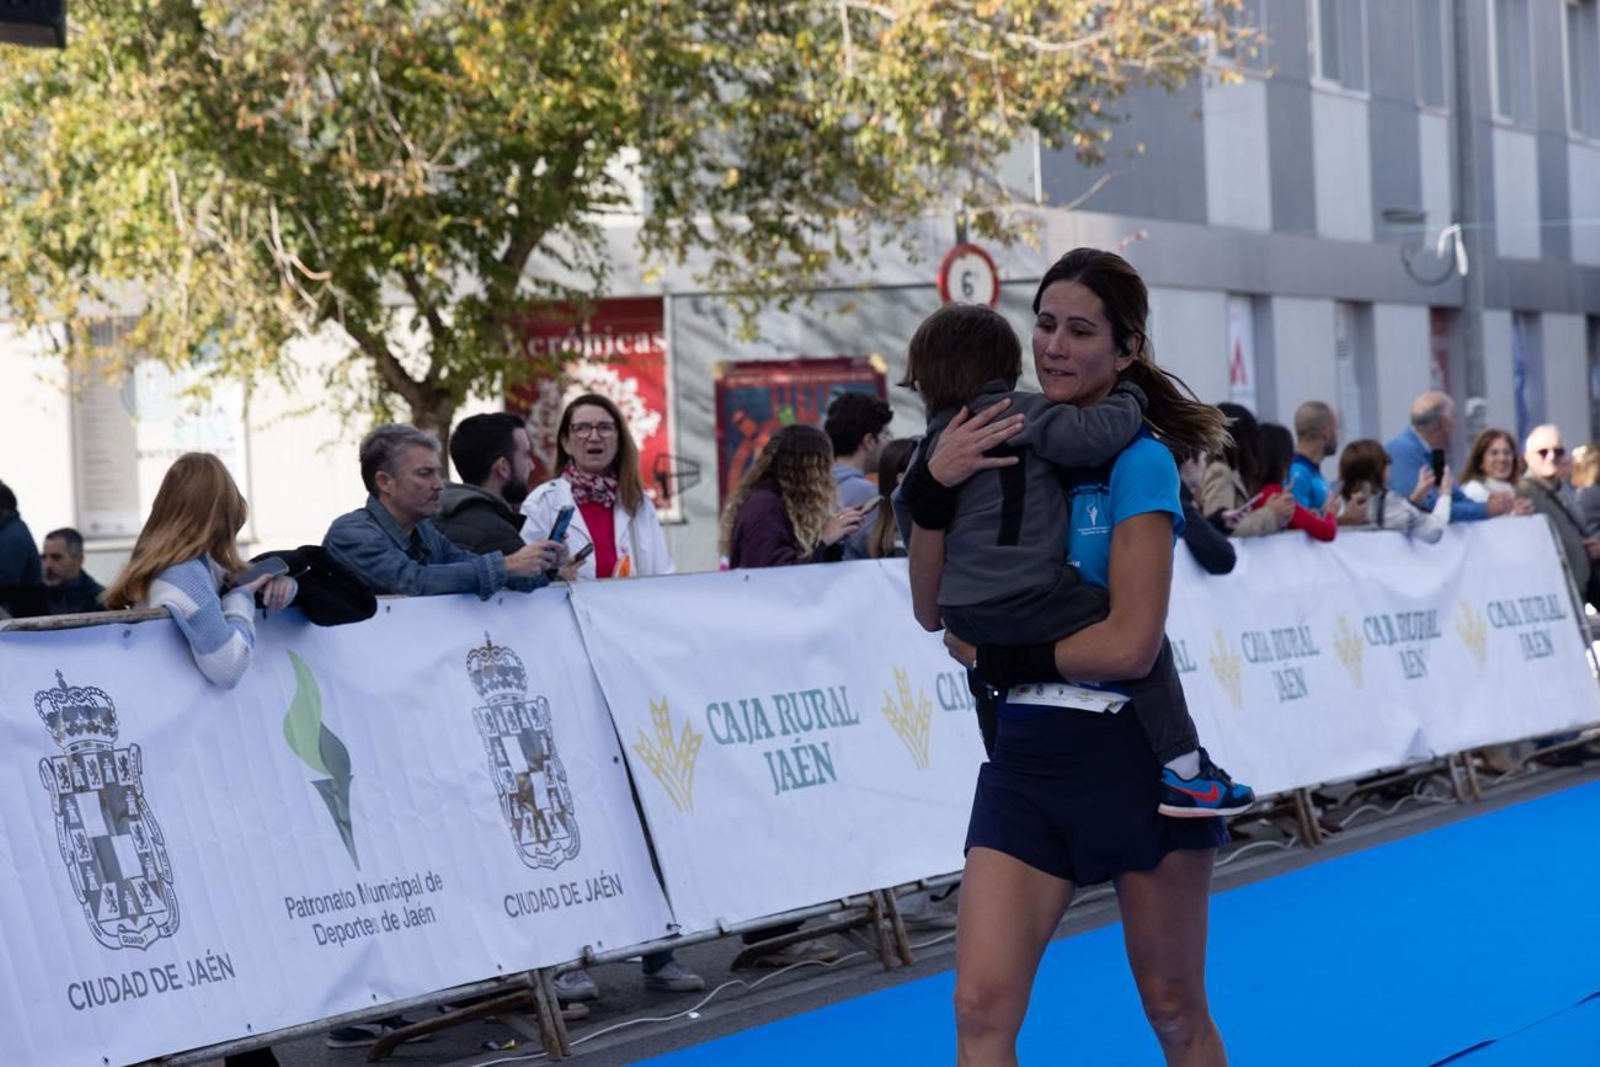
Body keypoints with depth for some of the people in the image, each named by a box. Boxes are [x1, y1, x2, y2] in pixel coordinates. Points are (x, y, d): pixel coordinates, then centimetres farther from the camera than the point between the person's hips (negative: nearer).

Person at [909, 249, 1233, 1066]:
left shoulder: (1136, 460, -11)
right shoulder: (1010, 443, 5)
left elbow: (1130, 643, -18)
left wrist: (996, 658, -10)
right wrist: (933, 484, -12)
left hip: (1134, 753, -4)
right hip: (1025, 754, 4)